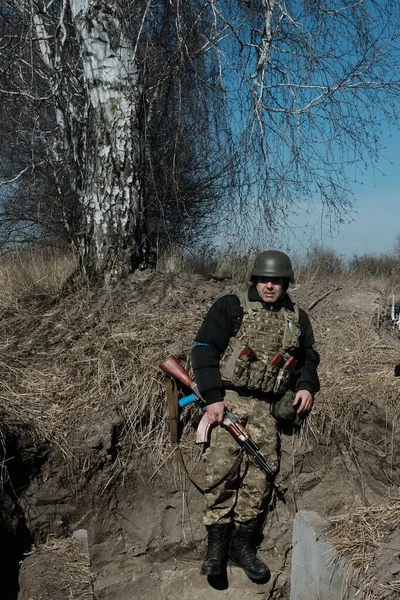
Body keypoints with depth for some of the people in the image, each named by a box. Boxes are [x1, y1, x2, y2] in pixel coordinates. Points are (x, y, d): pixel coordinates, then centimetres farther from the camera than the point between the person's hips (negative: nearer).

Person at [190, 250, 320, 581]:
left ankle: (242, 543, 13)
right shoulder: (230, 307, 1)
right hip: (227, 398, -3)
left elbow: (308, 357, 24)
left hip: (266, 407, 4)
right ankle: (217, 541, 0)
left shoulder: (297, 318, 15)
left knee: (261, 473, -1)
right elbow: (204, 349, -5)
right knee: (222, 466, -15)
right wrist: (213, 397, -14)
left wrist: (307, 385, 2)